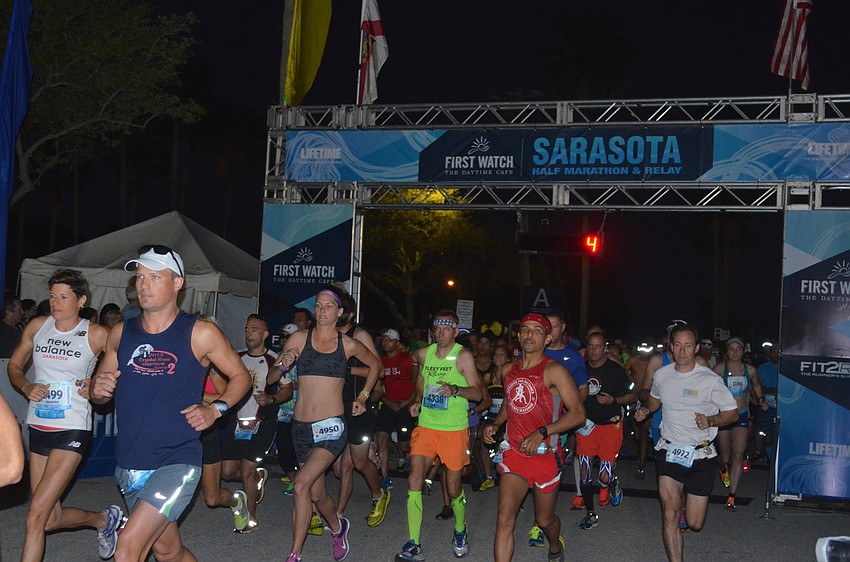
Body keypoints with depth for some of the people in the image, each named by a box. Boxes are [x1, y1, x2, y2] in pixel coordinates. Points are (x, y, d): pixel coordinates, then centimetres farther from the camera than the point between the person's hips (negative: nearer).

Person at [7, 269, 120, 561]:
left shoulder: (96, 334, -7)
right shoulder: (37, 326, 5)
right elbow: (14, 366, 14)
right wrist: (26, 387, -5)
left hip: (72, 430, -6)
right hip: (38, 427, 6)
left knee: (36, 517, -14)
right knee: (51, 520, 13)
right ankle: (104, 519, 38)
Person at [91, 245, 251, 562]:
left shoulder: (200, 334, -7)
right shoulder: (121, 334, 5)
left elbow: (240, 376, 5)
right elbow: (98, 395, 16)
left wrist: (215, 410, -11)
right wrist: (99, 390, -8)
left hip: (177, 462, -5)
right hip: (129, 466, 5)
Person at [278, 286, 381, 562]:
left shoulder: (349, 345, 2)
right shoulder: (299, 338, 1)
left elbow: (375, 364, 22)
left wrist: (363, 396, 13)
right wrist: (283, 365, -17)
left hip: (331, 426, -3)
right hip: (301, 426, 3)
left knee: (302, 483, -21)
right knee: (317, 493, 14)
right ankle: (338, 527, 46)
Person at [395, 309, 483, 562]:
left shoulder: (463, 356, -7)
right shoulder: (424, 354, 6)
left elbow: (477, 393, -9)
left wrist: (456, 390, -28)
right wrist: (418, 400, 10)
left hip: (454, 429, -3)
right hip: (426, 426, 3)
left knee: (453, 488, 6)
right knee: (414, 479, -11)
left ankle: (460, 530, 36)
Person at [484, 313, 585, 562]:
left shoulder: (554, 371, -11)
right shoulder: (510, 371, 8)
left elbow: (578, 414, -15)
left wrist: (542, 433, -24)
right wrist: (495, 424, 7)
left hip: (545, 455, -4)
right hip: (514, 453, 4)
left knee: (544, 520, 15)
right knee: (505, 518, -11)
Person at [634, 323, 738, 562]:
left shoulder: (710, 380, -10)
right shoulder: (661, 375, 2)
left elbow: (732, 413, -3)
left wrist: (710, 421, -22)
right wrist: (645, 409, 1)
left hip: (701, 455, -2)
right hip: (670, 451, 2)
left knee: (695, 524, 6)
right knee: (669, 515, -15)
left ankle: (686, 496, 42)